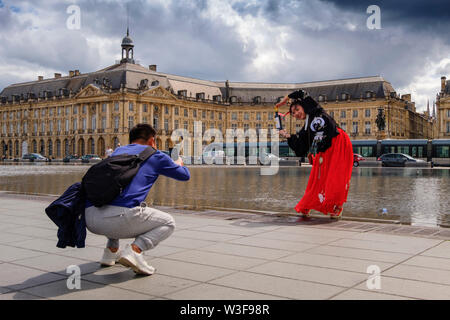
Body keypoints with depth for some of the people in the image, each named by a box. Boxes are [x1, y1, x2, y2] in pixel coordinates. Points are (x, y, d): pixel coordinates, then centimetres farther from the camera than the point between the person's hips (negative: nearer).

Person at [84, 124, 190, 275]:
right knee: (168, 223, 17)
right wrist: (179, 164, 51)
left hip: (89, 218, 7)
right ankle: (135, 250, -8)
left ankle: (111, 251, 24)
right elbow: (185, 175, 27)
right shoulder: (155, 155, 14)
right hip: (120, 217, -6)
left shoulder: (118, 151, 28)